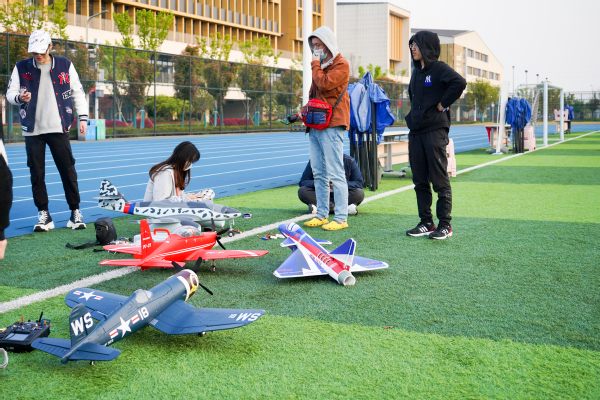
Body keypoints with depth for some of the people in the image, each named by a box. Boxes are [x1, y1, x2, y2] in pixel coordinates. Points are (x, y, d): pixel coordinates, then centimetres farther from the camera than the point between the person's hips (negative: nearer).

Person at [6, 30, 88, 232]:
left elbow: (78, 92, 9)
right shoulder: (21, 68, 5)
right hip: (33, 130, 1)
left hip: (59, 128, -1)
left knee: (68, 170, -2)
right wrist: (19, 98, -16)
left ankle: (75, 212, 7)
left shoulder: (65, 65, 4)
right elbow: (10, 93, 7)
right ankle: (43, 214, 11)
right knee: (37, 173, 2)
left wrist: (83, 117, 3)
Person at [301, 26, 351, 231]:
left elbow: (324, 83, -20)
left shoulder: (341, 65, -5)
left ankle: (341, 218, -6)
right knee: (318, 173, 10)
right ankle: (321, 215, 16)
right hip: (316, 125, 9)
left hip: (331, 125, -9)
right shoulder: (320, 65, 22)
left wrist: (315, 64, -7)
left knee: (335, 173, -9)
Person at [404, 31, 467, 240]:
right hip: (416, 131, 8)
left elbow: (459, 82, -25)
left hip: (435, 130, -8)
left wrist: (442, 104, -17)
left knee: (439, 179, -3)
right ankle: (426, 222, 19)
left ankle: (445, 225, 4)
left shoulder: (439, 68, -8)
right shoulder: (416, 71, 16)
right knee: (420, 181, 10)